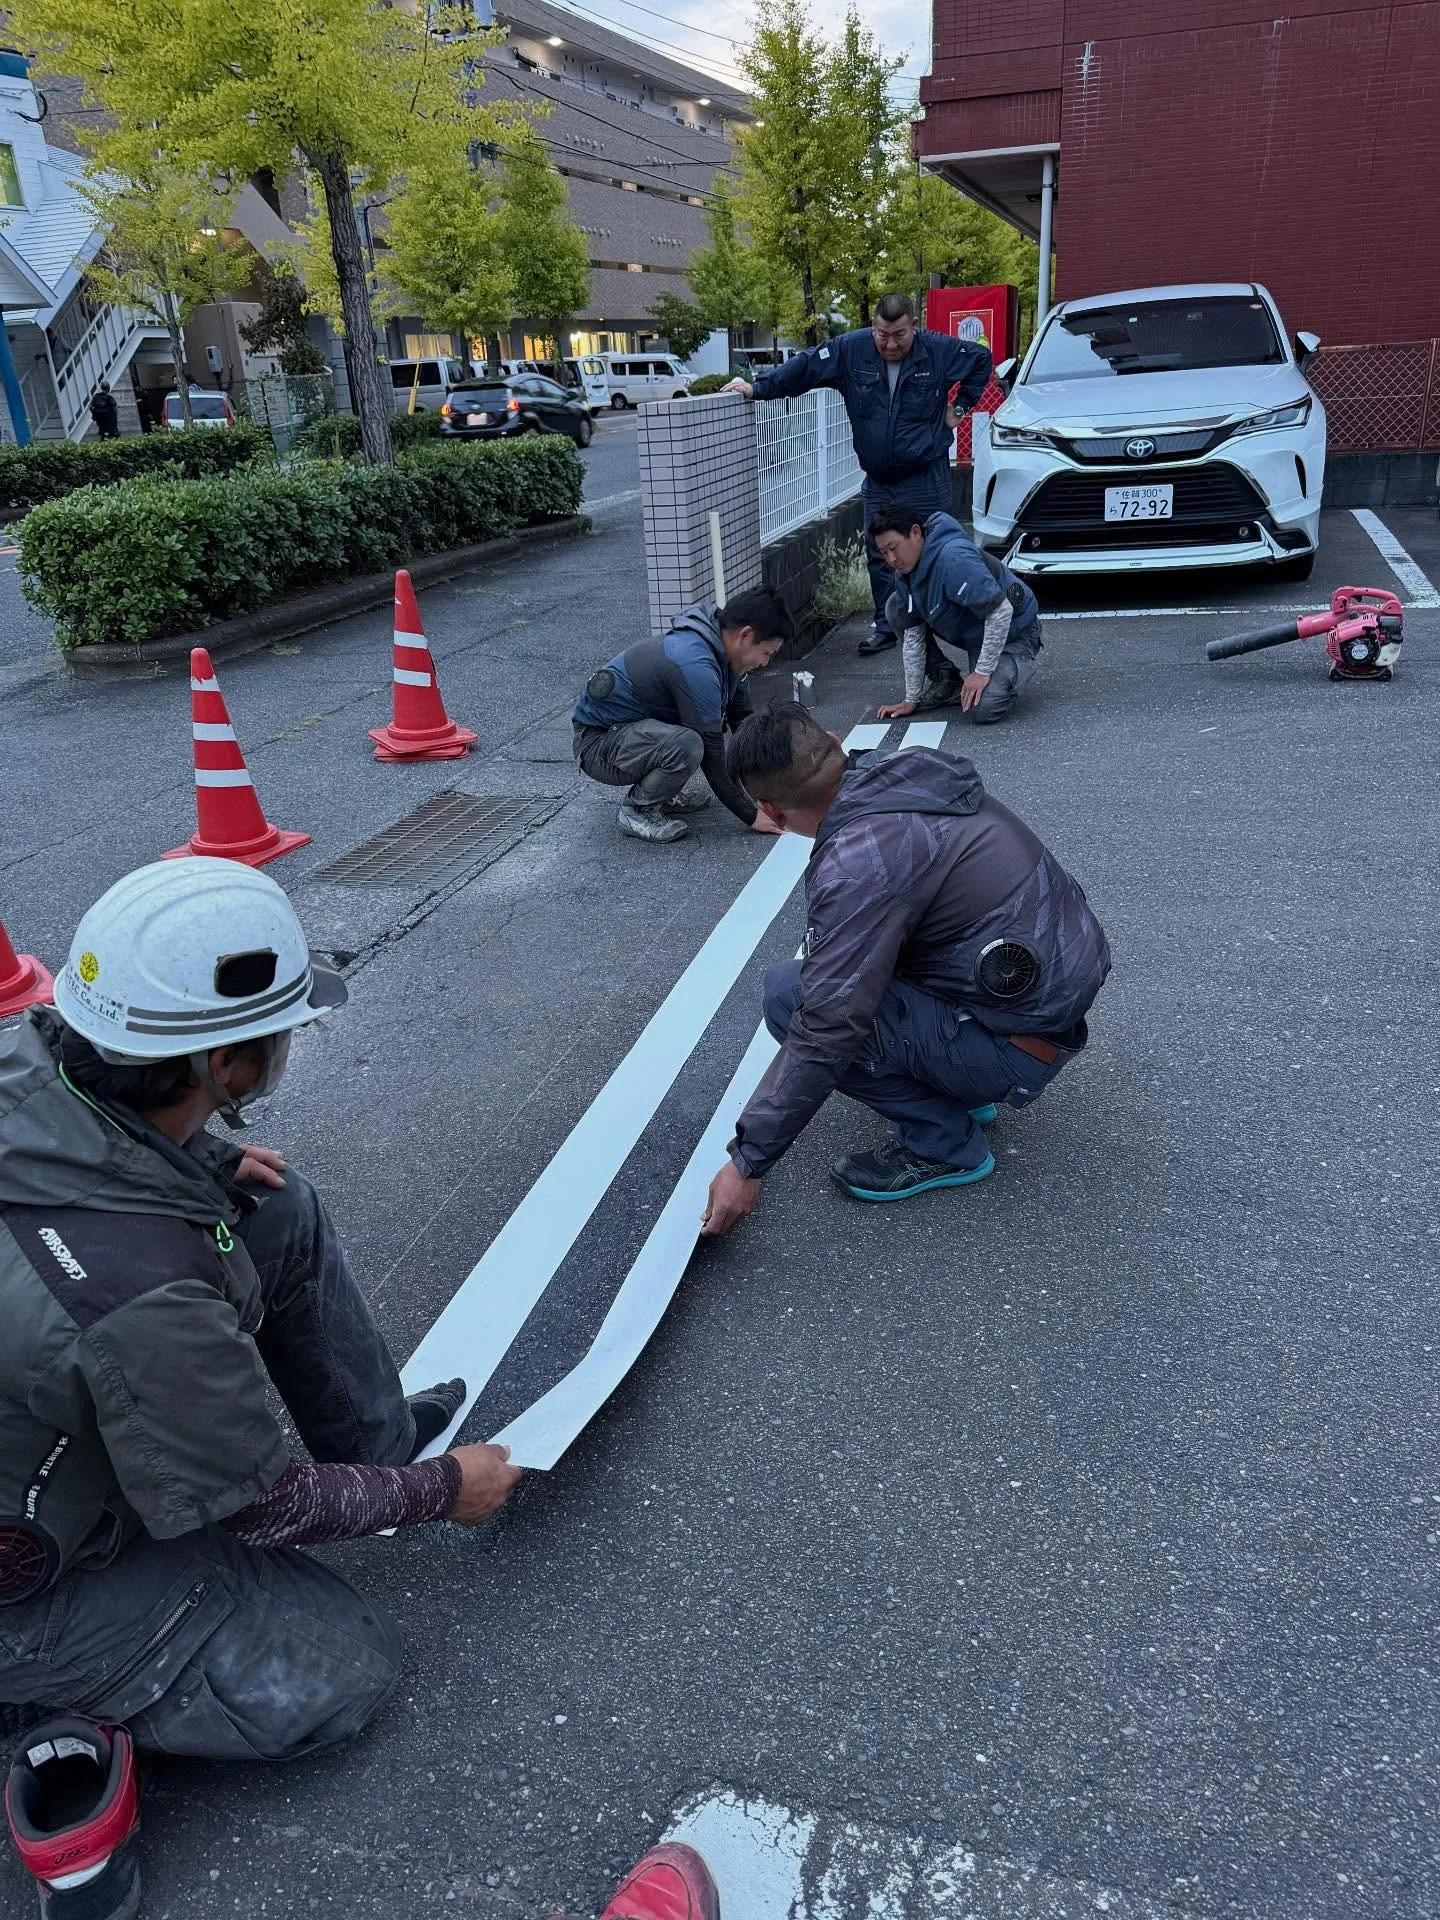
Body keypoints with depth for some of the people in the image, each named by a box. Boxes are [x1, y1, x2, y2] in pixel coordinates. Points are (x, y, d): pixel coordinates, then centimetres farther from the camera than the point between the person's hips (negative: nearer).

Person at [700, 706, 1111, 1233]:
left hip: (1021, 1046, -9)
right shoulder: (911, 771, 0)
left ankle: (943, 1143, -1)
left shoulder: (857, 863, -25)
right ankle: (958, 1089, 18)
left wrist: (747, 1162, -17)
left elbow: (825, 1032, -26)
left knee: (789, 995, -15)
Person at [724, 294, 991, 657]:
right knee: (879, 555, 7)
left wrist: (961, 404, 4)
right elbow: (804, 366, -7)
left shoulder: (939, 350, -7)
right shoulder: (850, 349, -5)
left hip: (927, 479, -3)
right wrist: (758, 387, -15)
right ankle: (886, 626, 18)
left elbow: (982, 358, 8)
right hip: (877, 480, 3)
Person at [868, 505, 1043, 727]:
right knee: (897, 607, -4)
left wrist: (982, 672, -28)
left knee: (981, 710, -30)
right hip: (967, 635, 8)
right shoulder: (905, 574, -5)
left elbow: (1001, 611, -33)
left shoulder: (954, 558, -33)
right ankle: (946, 679, 7)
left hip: (1011, 633, -8)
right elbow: (913, 636, -1)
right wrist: (911, 699, -2)